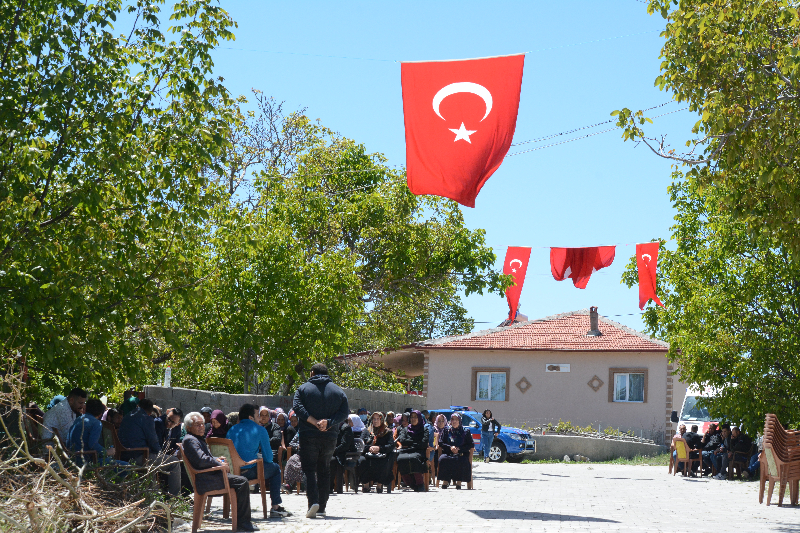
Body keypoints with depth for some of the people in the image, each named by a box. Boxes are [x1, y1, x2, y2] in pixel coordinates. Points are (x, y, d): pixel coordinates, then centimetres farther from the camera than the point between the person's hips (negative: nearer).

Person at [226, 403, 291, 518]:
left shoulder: (231, 430, 15)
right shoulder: (259, 430, 0)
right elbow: (268, 457, 0)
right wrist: (261, 459, 25)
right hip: (250, 472, -6)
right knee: (275, 469, 22)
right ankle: (275, 507, 18)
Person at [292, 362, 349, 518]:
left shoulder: (303, 389, 3)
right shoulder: (338, 391, 10)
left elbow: (298, 408, -13)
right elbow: (345, 412, -3)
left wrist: (315, 422, -17)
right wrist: (328, 423, -13)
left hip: (309, 436, -3)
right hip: (330, 437, 3)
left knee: (309, 470, -1)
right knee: (324, 471, 13)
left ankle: (313, 501, -20)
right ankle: (321, 507, 14)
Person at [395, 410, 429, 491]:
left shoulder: (424, 430, 17)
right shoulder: (405, 429, 25)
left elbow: (424, 443, 1)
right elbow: (402, 441, 7)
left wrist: (410, 444, 2)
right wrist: (416, 442, 5)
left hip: (418, 452, -2)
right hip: (405, 451, 2)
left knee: (413, 458, -38)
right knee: (401, 459, -34)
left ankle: (420, 484, -26)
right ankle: (412, 484, -25)